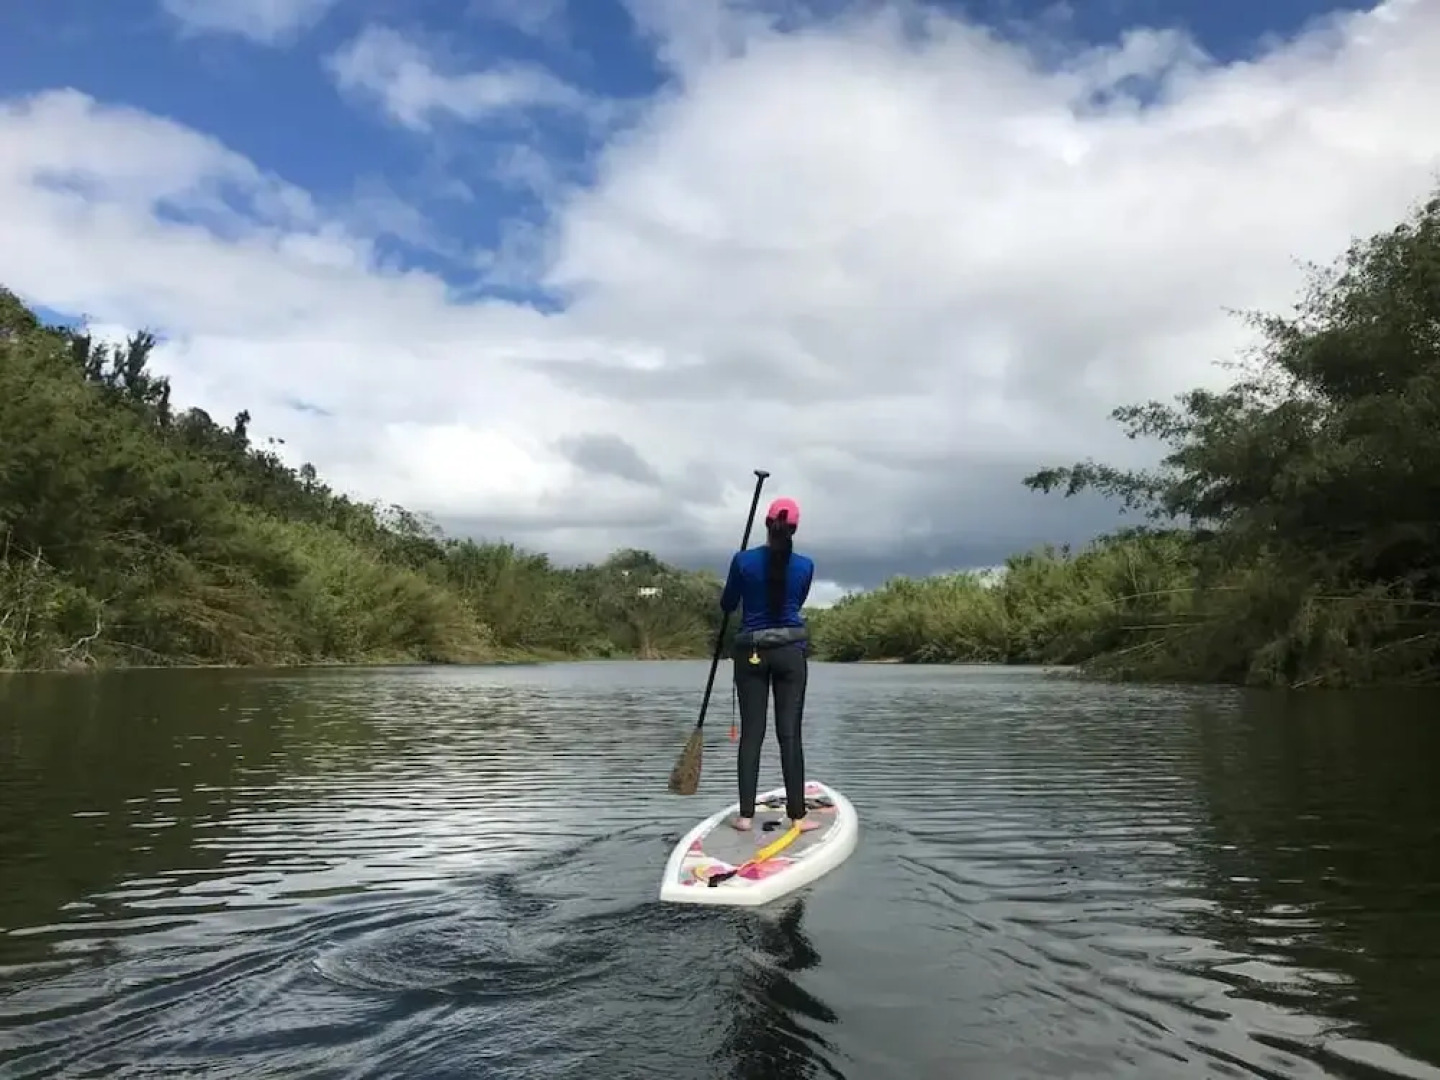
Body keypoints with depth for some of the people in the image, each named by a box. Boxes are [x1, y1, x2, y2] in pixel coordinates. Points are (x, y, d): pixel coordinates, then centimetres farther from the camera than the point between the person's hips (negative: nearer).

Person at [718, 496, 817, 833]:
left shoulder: (743, 560, -7)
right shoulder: (805, 566, -2)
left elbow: (727, 606, 6)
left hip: (751, 652, 0)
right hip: (791, 652, 0)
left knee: (751, 733, 4)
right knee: (790, 733, 2)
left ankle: (745, 815, 5)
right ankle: (798, 815, 4)